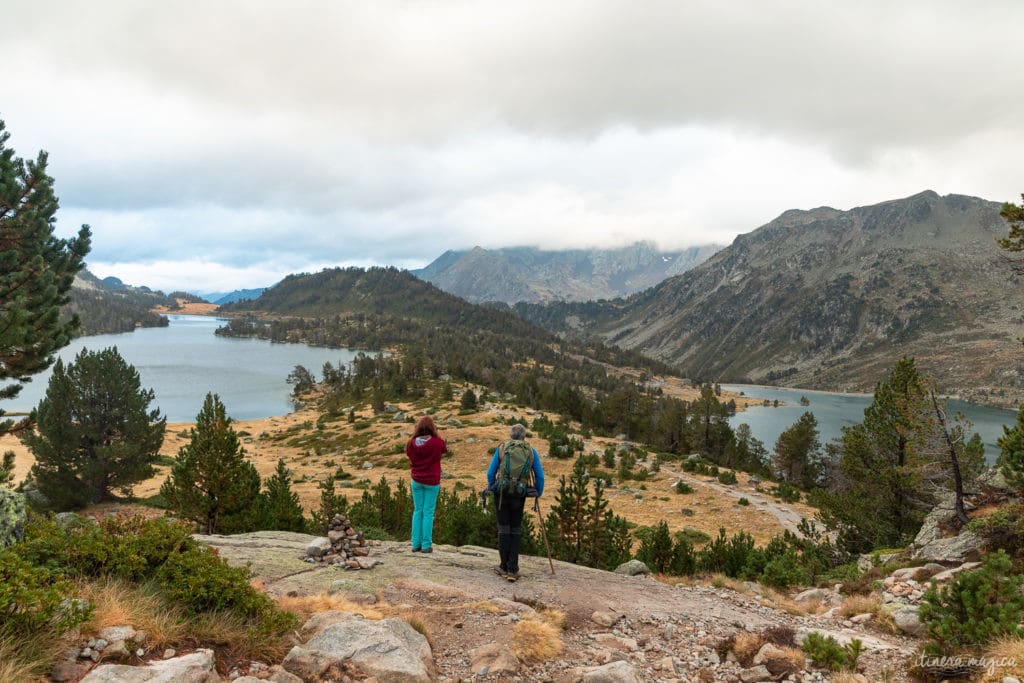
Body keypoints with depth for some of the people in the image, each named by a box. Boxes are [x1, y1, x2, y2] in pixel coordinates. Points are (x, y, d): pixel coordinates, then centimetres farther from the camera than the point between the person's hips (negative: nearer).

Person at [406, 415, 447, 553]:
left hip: (416, 481, 3)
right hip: (432, 481, -3)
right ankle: (426, 545, 3)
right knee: (428, 512, 3)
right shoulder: (438, 442, -15)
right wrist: (435, 434, 6)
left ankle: (416, 544, 13)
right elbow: (445, 449, 7)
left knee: (417, 511, 12)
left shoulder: (412, 443, -8)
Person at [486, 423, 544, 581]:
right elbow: (540, 476, 4)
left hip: (501, 492, 0)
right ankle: (513, 569, 7)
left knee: (503, 528, 10)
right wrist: (538, 493, 18)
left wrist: (491, 489, 17)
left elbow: (490, 473, 2)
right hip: (520, 495, 1)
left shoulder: (501, 448, 4)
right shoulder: (531, 451, 5)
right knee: (516, 530, 11)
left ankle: (504, 567, 14)